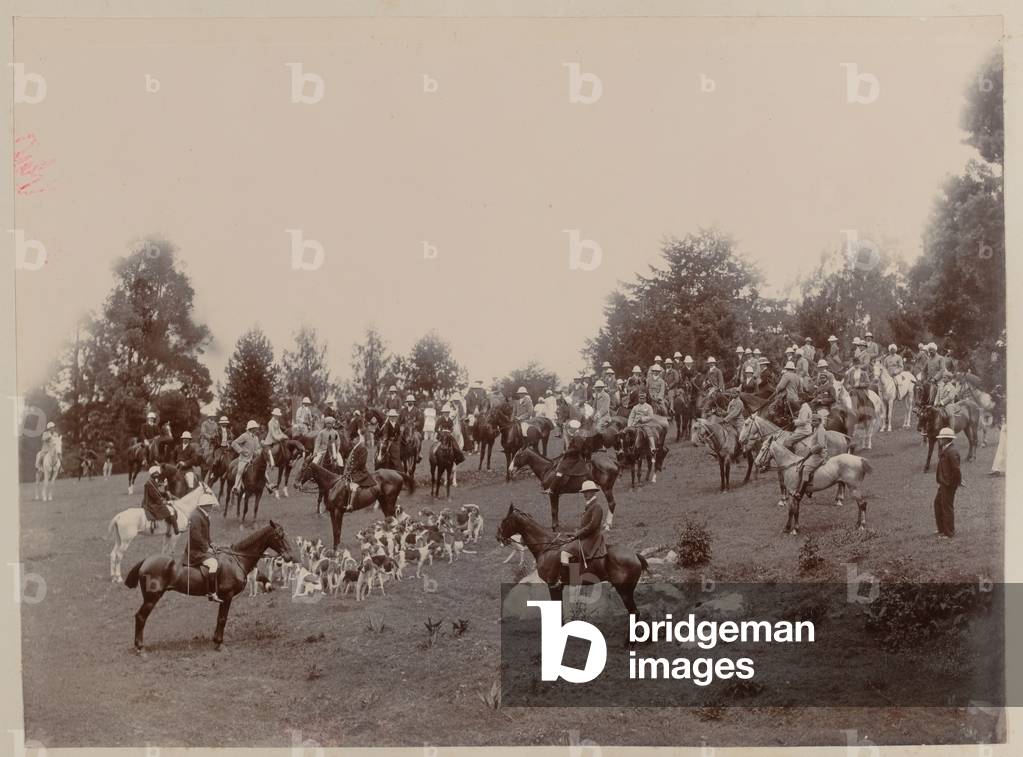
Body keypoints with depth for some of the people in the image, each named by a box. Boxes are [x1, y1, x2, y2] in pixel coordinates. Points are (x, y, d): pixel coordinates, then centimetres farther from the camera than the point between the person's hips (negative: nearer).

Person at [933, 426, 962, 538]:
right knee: (938, 503, 19)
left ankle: (949, 533, 12)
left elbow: (956, 468, -24)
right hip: (944, 483, 10)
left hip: (949, 484, -10)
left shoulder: (952, 452, -24)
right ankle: (942, 528, 31)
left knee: (947, 507, 1)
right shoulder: (944, 450, 7)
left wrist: (958, 482, -16)